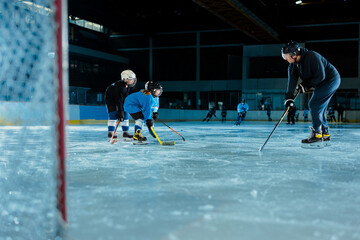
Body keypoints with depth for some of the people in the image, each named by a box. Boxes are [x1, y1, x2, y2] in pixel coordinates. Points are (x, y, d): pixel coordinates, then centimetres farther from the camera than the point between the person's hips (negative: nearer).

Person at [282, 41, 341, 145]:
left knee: (314, 104, -15)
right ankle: (325, 133, 21)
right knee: (319, 108, 10)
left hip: (331, 80, -9)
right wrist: (289, 97, -20)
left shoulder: (312, 57, -28)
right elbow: (292, 80, -9)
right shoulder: (293, 65, -2)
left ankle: (317, 133, -10)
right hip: (321, 84, 9)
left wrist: (306, 85, -22)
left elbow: (320, 76, -28)